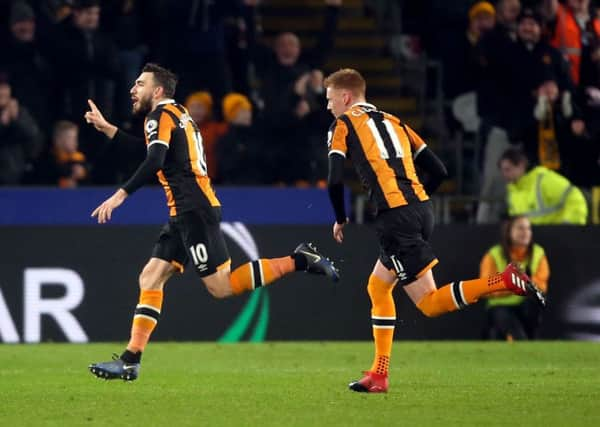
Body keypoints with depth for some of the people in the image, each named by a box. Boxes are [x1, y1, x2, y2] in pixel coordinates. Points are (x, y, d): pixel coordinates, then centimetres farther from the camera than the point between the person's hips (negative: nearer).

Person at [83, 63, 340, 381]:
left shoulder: (161, 115, -7)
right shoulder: (178, 115, 21)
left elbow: (154, 161, -23)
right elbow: (150, 154, 35)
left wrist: (120, 195, -25)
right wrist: (106, 128, 35)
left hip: (194, 210, -10)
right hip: (184, 214, 10)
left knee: (221, 287, -11)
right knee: (150, 278, 5)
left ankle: (298, 261, -9)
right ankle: (130, 361, 2)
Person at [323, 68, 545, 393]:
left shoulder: (343, 125, 5)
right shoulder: (393, 122, 24)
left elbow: (335, 180, -7)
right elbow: (438, 171, 20)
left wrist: (340, 220, 9)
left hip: (396, 219, -8)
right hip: (421, 210, 8)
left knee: (429, 303, -7)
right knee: (377, 287, 20)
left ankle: (505, 280, -24)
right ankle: (379, 375, 17)